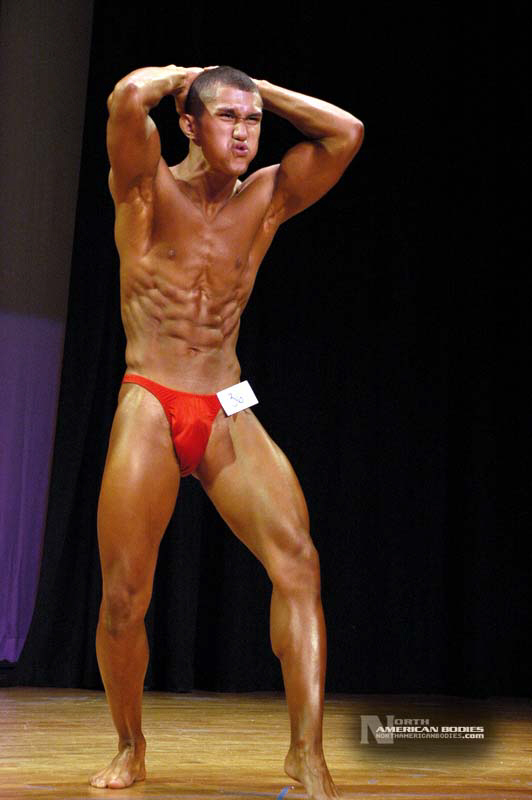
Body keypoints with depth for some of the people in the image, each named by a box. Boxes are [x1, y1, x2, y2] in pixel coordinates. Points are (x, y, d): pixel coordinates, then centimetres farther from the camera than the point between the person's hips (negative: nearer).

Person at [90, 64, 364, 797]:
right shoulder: (148, 189, 1)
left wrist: (260, 89, 8)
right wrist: (177, 75, 3)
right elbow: (128, 99, -18)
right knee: (124, 598, -3)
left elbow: (345, 133, 1)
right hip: (149, 409, -3)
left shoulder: (264, 199, 11)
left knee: (297, 561, -17)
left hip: (229, 414, 3)